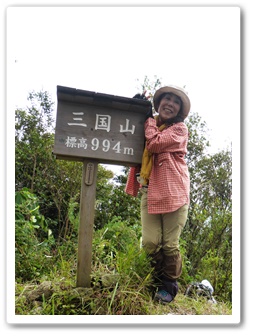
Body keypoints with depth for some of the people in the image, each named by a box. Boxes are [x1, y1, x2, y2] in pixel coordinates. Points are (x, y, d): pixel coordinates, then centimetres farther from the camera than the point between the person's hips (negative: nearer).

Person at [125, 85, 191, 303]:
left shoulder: (179, 129, 0)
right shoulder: (149, 124, 18)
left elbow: (154, 144, -15)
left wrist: (148, 118, -2)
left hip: (173, 192, -4)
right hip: (149, 192, 4)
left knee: (170, 245, 2)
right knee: (150, 243, -1)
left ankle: (169, 286, 26)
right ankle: (158, 283, 24)